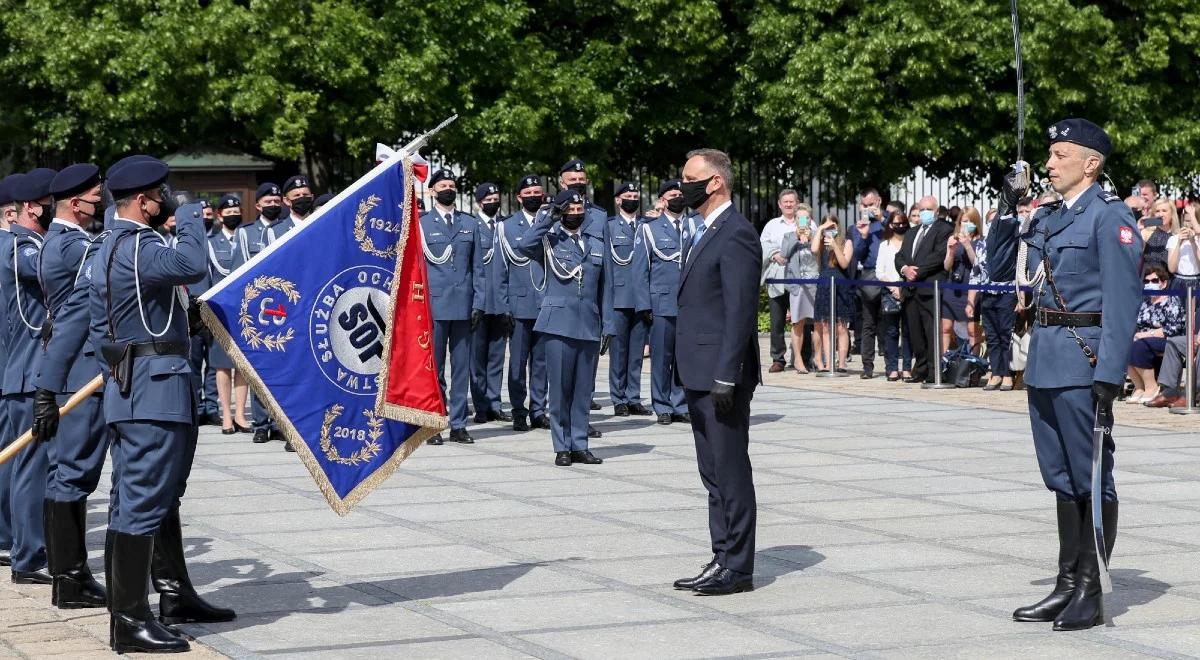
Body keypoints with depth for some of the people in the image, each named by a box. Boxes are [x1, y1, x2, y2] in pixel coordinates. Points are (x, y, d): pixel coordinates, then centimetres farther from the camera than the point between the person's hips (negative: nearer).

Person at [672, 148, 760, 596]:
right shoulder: (702, 235, 17)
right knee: (714, 475, 13)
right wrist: (689, 372, 16)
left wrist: (726, 376, -22)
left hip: (722, 376, -10)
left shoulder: (735, 235, -14)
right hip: (699, 375, 10)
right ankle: (723, 559, 19)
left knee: (731, 472, -3)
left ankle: (737, 568, 3)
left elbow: (741, 311, -19)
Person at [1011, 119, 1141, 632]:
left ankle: (1091, 594, 7)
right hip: (1044, 360, 8)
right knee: (1060, 477, 13)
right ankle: (1067, 586, 21)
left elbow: (1122, 301, -15)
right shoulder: (1048, 217, 14)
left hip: (1083, 361, -8)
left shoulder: (1110, 218, -10)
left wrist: (1109, 377, -20)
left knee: (1091, 480, 0)